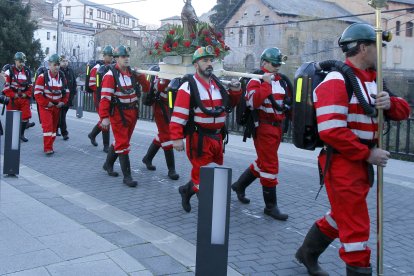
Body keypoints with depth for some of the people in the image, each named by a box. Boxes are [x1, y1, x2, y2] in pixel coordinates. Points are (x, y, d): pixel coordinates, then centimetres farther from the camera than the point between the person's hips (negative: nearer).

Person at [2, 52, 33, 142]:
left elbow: (30, 85, 14)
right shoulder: (9, 71, -6)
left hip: (24, 98, 4)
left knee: (26, 116, -1)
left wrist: (26, 94, 0)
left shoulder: (27, 72, 9)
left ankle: (21, 134, 16)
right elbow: (6, 86, -8)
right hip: (13, 99, -4)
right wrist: (13, 95, -13)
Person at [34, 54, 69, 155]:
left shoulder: (62, 76, 3)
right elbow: (37, 93, -15)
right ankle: (48, 148, -11)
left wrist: (63, 102, -3)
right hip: (45, 106, -5)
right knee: (48, 126, -13)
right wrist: (46, 103, -19)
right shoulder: (42, 77, -14)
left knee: (54, 126, 11)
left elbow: (66, 91, 11)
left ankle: (50, 145, 23)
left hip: (57, 106, 5)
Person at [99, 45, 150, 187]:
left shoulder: (132, 72, 5)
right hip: (118, 114, -7)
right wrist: (104, 117, -25)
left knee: (121, 141, 19)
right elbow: (105, 97, -20)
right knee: (123, 144, -4)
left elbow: (146, 88, 7)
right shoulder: (111, 75, -15)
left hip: (132, 112, 7)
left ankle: (108, 164, 40)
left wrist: (140, 76, -9)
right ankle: (127, 176, 1)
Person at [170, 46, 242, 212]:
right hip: (199, 139, -8)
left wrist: (235, 91, 4)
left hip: (217, 137, 8)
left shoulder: (217, 84, 11)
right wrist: (176, 138, -21)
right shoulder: (188, 87, -12)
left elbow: (230, 103, 23)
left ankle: (187, 190, 37)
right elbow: (178, 115, -16)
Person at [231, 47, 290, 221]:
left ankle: (239, 185, 37)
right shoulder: (257, 80, -8)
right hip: (264, 127, -8)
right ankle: (271, 206, 3)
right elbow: (252, 102, -24)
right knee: (270, 166, -6)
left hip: (277, 127, 8)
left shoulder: (282, 81, 15)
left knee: (263, 162, 18)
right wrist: (266, 84, -26)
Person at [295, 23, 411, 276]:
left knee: (343, 215, 23)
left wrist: (390, 103, -10)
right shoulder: (337, 82, -17)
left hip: (361, 163, 10)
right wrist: (368, 153, -19)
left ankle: (308, 253, 43)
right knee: (357, 227, -3)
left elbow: (404, 111, 13)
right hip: (342, 163, -10)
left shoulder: (372, 80, 12)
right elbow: (330, 132, -25)